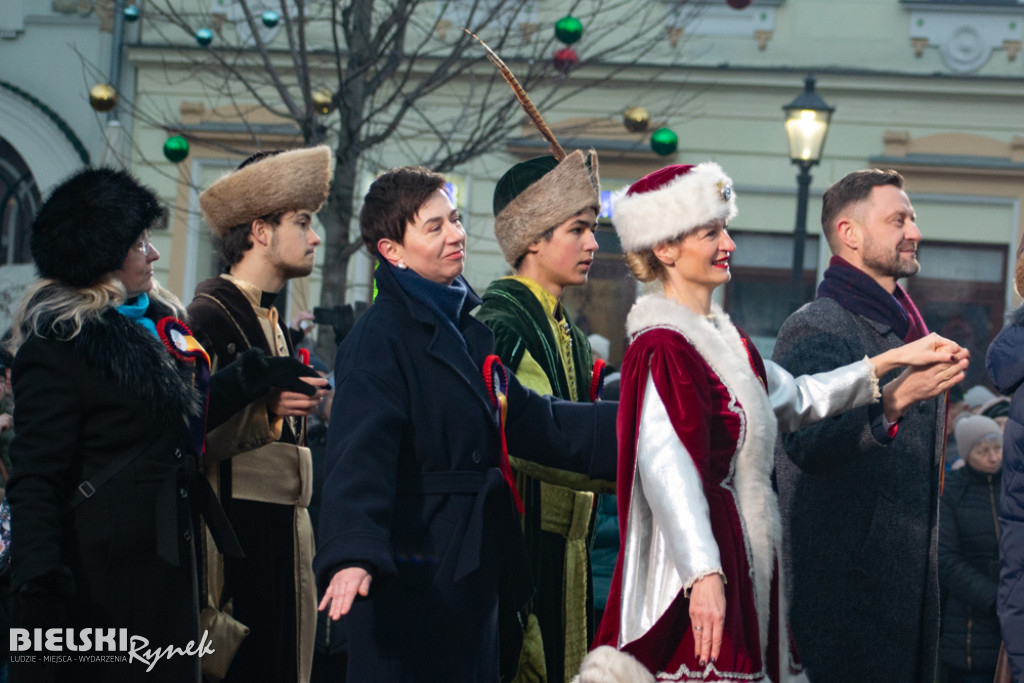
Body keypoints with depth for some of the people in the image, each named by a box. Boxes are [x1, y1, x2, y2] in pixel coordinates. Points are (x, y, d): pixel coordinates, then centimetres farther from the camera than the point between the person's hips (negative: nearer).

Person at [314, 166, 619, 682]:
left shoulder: (467, 328, 15)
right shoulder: (380, 338, -14)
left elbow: (528, 420, 19)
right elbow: (359, 453, -26)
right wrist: (352, 555, -41)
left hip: (475, 572, 9)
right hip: (412, 576, -9)